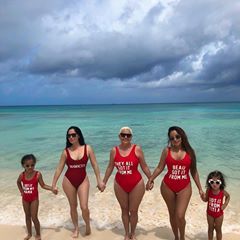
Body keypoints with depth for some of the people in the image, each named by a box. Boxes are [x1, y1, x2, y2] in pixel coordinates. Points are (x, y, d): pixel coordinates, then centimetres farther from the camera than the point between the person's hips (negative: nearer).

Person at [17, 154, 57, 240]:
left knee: (34, 217, 0)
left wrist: (52, 189, -25)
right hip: (25, 199, 4)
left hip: (34, 199, -4)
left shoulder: (38, 174, -20)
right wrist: (21, 191, 4)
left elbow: (43, 185, -12)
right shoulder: (22, 175, -10)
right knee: (27, 216, 18)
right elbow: (18, 182, 13)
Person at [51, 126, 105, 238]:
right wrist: (54, 184, 0)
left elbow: (95, 165, -4)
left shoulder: (87, 148, -8)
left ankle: (88, 225, 25)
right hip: (68, 181, 1)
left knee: (84, 207, -7)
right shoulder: (66, 151, -6)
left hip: (83, 180, -1)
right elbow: (59, 168, 0)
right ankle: (76, 228, 36)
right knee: (73, 206, 13)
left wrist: (99, 181, -5)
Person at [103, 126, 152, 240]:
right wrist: (104, 182, 10)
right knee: (124, 210, 16)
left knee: (133, 211, 9)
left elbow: (144, 167, -3)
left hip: (136, 184, -2)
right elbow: (110, 167, 7)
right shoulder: (114, 150, -3)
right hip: (120, 185, 2)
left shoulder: (137, 149, -10)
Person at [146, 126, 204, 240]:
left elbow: (194, 171, 6)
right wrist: (150, 180, -2)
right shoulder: (167, 150, -3)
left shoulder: (189, 152, -1)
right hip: (167, 186, 1)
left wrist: (200, 188, 6)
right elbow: (160, 168, 3)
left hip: (184, 187, -1)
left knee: (180, 216, -7)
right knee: (172, 214, 14)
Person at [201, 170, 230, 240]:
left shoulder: (222, 192, -21)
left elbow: (228, 196, 2)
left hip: (219, 214, -1)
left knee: (218, 229, 16)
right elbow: (205, 200, -6)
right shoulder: (208, 190, -19)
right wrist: (202, 195, -26)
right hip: (210, 213, 1)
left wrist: (225, 204, -10)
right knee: (210, 228, 19)